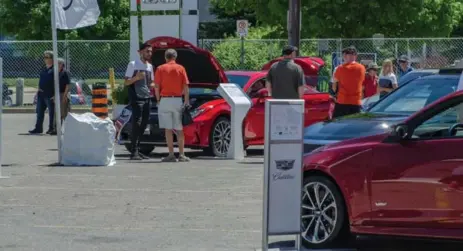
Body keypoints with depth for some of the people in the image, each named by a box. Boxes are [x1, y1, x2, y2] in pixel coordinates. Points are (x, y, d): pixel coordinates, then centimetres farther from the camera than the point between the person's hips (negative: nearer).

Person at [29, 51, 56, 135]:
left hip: (50, 95, -9)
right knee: (40, 111, 11)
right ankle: (38, 128, 17)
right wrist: (39, 90, 17)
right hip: (41, 93, 9)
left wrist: (55, 95, -19)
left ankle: (51, 128, 7)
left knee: (51, 112, 0)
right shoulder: (44, 69, 16)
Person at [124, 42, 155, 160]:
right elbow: (126, 82, -5)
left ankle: (137, 150, 13)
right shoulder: (133, 64, -2)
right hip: (136, 98, -7)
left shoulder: (150, 66, 17)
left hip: (147, 98, 7)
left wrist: (153, 85, 3)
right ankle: (134, 152, -14)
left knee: (143, 124, 6)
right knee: (136, 124, -13)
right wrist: (136, 78, -23)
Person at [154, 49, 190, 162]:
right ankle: (181, 155, 4)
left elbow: (157, 87, -2)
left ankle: (171, 155, -2)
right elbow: (186, 87, 0)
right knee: (179, 129, 6)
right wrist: (187, 101, 5)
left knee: (168, 129, 1)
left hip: (165, 100, -1)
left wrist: (158, 100, 9)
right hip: (178, 100, 1)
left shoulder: (160, 69, 1)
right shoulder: (181, 68, 3)